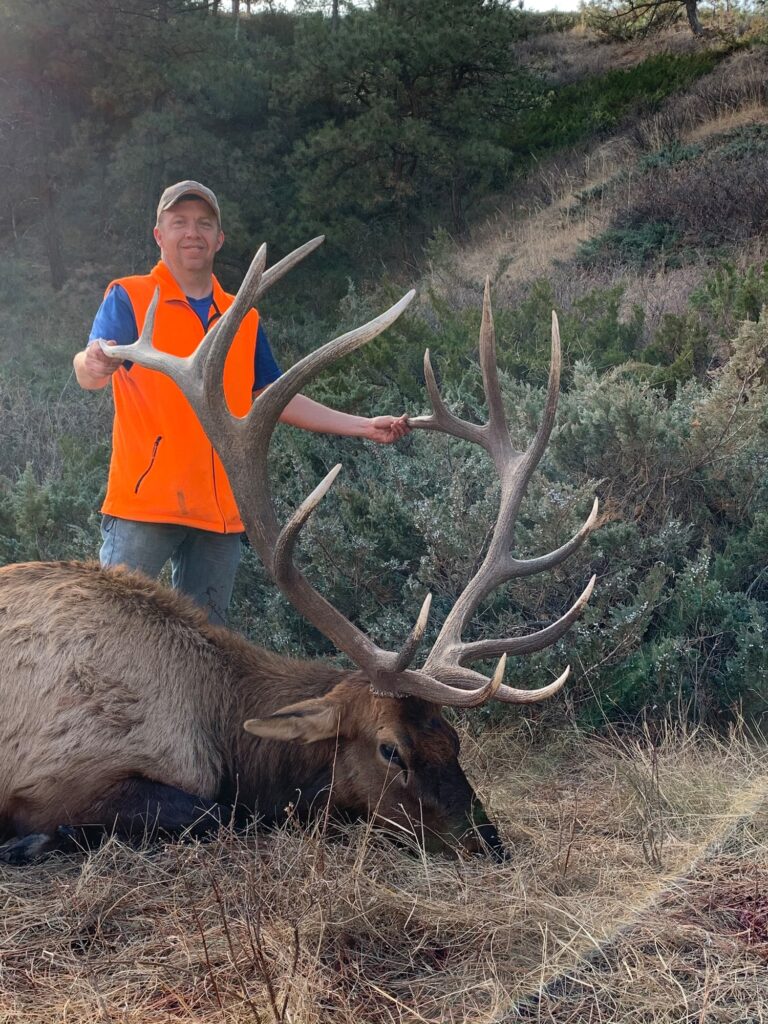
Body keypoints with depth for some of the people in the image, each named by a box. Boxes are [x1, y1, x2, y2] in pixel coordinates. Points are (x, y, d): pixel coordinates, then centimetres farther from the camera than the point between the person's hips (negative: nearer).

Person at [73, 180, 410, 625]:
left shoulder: (244, 319, 15)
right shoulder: (129, 298, 0)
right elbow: (90, 375, -14)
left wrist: (362, 426, 14)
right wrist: (92, 365, -40)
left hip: (222, 512, 5)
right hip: (145, 503, -5)